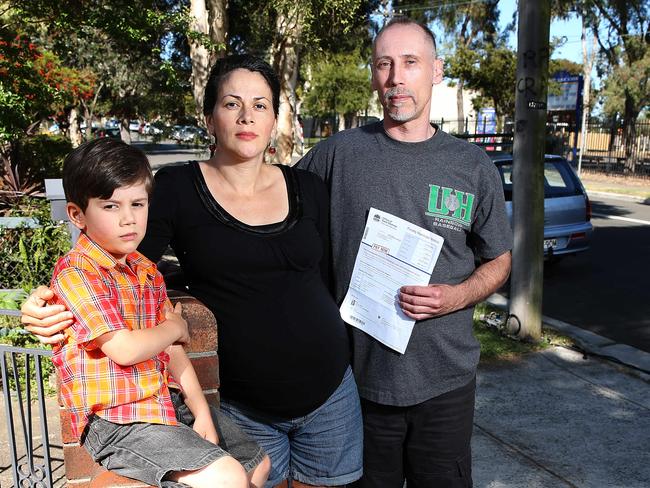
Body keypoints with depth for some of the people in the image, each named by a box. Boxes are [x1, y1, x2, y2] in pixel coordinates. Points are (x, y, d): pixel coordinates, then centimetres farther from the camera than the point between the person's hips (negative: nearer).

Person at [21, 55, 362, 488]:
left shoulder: (308, 190, 2)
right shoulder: (177, 190, -7)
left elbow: (329, 283, 9)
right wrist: (54, 306, -22)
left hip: (329, 395, 3)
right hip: (242, 410, -3)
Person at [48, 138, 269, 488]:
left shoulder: (146, 270, 10)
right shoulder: (75, 274, -15)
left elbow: (173, 350, 8)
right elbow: (125, 350, -23)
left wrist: (201, 413, 0)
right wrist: (175, 327, -4)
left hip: (169, 400, 8)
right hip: (115, 419, -8)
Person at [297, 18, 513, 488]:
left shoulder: (474, 166, 0)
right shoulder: (339, 153, -3)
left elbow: (499, 261, 8)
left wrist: (456, 297, -12)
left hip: (445, 380, 1)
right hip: (358, 373, 0)